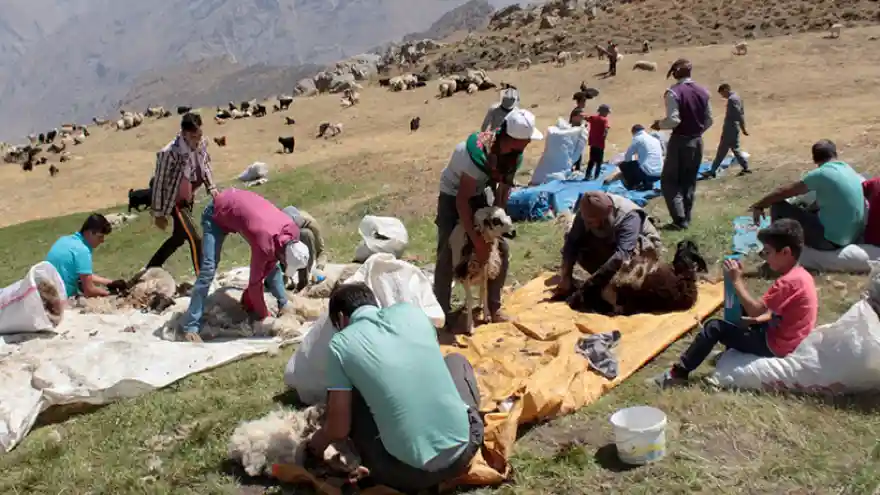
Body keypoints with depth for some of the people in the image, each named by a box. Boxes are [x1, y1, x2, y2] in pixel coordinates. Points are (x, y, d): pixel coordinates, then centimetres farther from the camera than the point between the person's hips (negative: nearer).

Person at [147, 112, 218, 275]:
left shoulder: (201, 143, -12)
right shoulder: (169, 153, -32)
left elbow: (205, 166, 9)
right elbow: (159, 184, -23)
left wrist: (212, 189, -1)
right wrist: (159, 214, -16)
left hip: (187, 198, 8)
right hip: (173, 201, -8)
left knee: (179, 237, 20)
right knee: (195, 239, -10)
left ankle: (151, 269, 39)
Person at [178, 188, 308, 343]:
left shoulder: (292, 231, -17)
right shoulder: (266, 245, -38)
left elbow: (272, 261, -1)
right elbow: (255, 282, -26)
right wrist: (264, 315, -12)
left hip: (238, 202, 8)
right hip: (217, 213, -7)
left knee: (271, 262, 7)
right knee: (209, 269, -17)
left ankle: (283, 303, 24)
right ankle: (190, 326, -14)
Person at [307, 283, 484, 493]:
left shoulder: (341, 344, 0)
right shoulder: (410, 310, 9)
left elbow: (338, 430, 2)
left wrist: (316, 443, 27)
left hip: (411, 472, -3)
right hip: (465, 447, 4)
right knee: (456, 360, 30)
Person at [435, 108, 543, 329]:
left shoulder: (514, 154, -18)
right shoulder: (479, 153, -38)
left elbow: (503, 191, -5)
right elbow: (462, 200, -33)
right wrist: (477, 240, -32)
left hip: (478, 193, 6)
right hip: (453, 194, -6)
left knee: (501, 247, 1)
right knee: (447, 253, -12)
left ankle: (494, 307, 12)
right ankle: (442, 312, 0)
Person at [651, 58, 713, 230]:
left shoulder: (673, 92, -13)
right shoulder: (703, 92, 6)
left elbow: (674, 120, -19)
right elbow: (709, 120, 9)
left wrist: (659, 124, -2)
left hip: (680, 141, -6)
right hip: (697, 141, 6)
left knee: (669, 181, 2)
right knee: (689, 182, 14)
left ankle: (679, 220, -7)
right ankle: (686, 219, 16)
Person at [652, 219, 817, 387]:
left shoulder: (788, 282, -25)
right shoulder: (800, 275, 6)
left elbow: (755, 311, -25)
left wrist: (737, 280, -19)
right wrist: (757, 320, 4)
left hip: (775, 346, -10)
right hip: (786, 338, 10)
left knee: (714, 327, -9)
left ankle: (679, 373, -5)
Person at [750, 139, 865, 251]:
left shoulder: (821, 174, -15)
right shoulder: (848, 170, 10)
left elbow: (783, 192, -7)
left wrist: (759, 205, 6)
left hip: (832, 240, -8)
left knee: (778, 206, -3)